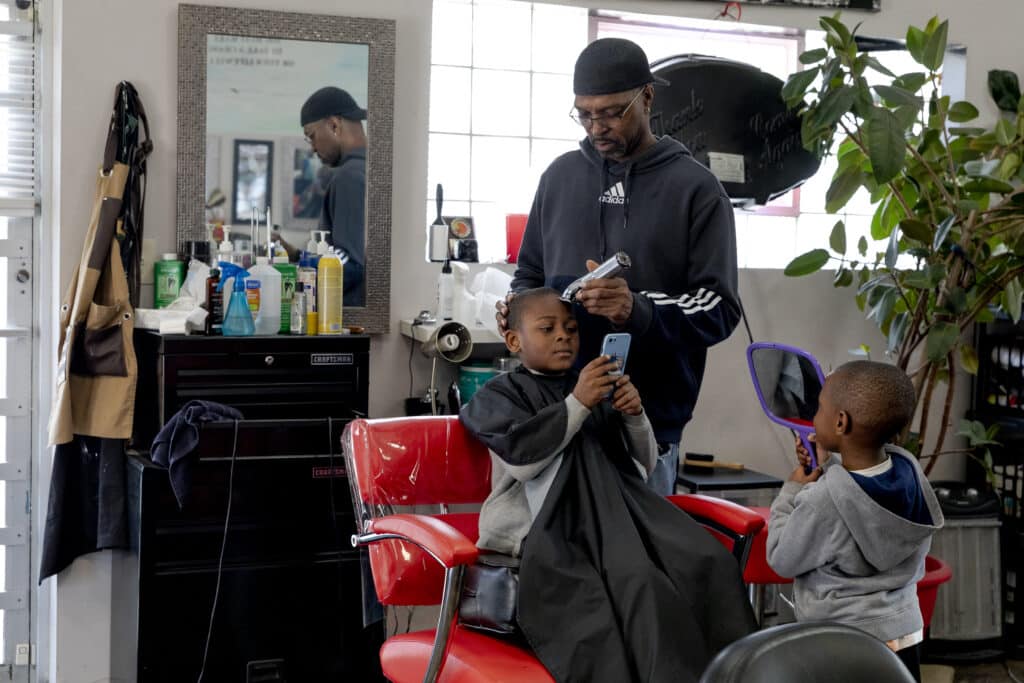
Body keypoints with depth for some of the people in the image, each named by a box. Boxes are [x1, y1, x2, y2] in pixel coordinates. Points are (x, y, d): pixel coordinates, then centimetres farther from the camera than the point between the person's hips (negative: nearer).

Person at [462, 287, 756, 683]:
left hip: (616, 510, 5)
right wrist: (578, 404, -13)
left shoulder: (600, 390, 23)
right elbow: (521, 457, -10)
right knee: (638, 582, -33)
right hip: (546, 523, -5)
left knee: (708, 562, -20)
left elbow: (644, 465, 21)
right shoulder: (501, 394, 10)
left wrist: (635, 416, 1)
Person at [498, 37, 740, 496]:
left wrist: (638, 310, -24)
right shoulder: (560, 175, 11)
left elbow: (719, 310, -7)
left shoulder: (695, 188, -2)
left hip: (649, 423, -3)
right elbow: (530, 274, 21)